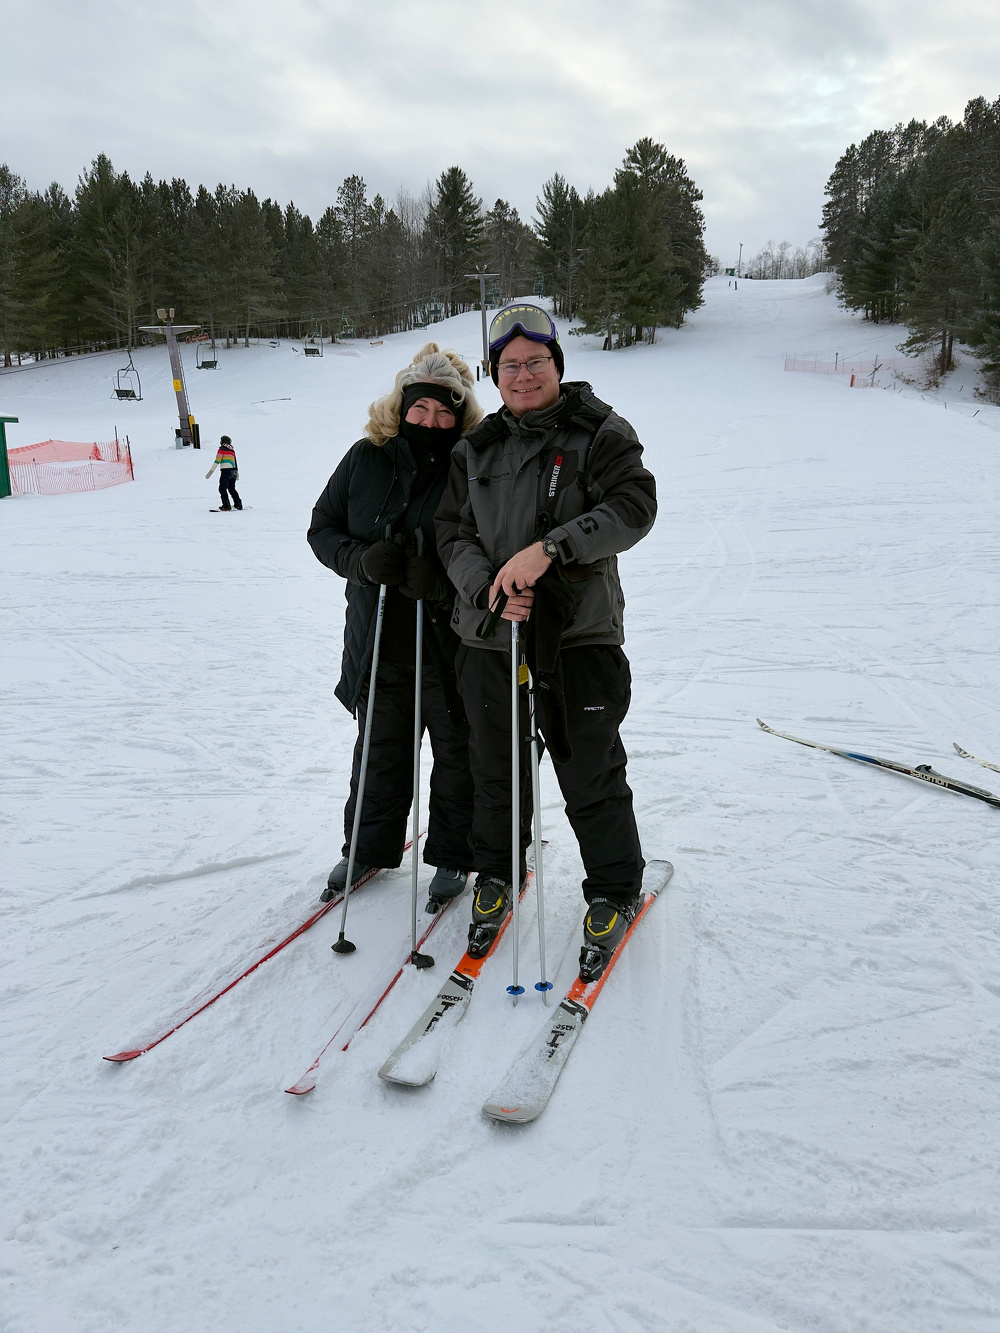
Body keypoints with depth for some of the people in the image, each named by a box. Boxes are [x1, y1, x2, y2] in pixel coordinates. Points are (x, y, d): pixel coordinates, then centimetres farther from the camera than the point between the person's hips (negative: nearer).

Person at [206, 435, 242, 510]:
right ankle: (238, 504, 17)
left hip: (226, 470, -7)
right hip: (233, 471, 7)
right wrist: (236, 472, 32)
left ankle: (226, 506, -14)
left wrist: (211, 471, -8)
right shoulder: (232, 450, 19)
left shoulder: (222, 449, -1)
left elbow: (217, 461, -8)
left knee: (222, 489, -6)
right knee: (232, 489, 19)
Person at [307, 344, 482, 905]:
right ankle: (371, 846, 38)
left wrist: (444, 581, -28)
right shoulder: (366, 459, 0)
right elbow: (323, 527, 5)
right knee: (379, 750, 18)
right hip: (378, 642, 3)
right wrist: (361, 561, -15)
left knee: (457, 753, 11)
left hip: (453, 644, -3)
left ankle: (454, 854, 31)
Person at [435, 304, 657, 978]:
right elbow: (454, 533, 9)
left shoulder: (600, 433, 0)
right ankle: (496, 875, 38)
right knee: (496, 769, 15)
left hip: (580, 632, -4)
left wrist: (548, 549, -25)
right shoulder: (476, 449, 13)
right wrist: (487, 586, -12)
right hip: (490, 633, 4)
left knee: (592, 775, 3)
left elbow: (633, 507, -14)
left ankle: (616, 890, 25)